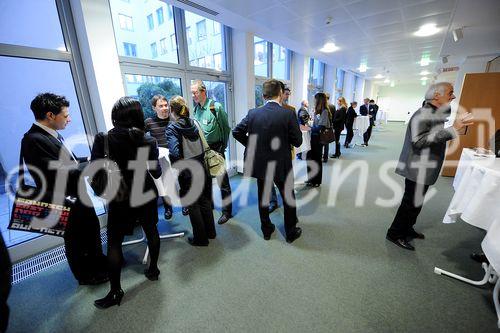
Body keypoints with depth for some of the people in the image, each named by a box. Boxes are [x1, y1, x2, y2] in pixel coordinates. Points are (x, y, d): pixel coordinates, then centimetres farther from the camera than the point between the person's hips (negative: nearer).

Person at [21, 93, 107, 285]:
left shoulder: (52, 135, 1)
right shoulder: (34, 140, -25)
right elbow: (62, 174, -29)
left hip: (78, 195, 8)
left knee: (92, 228, 23)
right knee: (75, 239, 14)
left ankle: (97, 261, 47)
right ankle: (85, 274, 38)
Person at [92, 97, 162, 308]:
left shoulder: (102, 139, -10)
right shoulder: (148, 140, -7)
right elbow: (156, 173, -2)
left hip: (119, 199, -2)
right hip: (146, 195, 2)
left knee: (114, 243, 12)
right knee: (151, 232, 20)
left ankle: (115, 291, 23)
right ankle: (153, 269, 38)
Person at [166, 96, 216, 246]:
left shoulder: (172, 128, -14)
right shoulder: (195, 123, 1)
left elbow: (175, 153, -25)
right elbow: (204, 145, 6)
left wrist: (177, 169, -9)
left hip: (188, 172, -5)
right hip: (201, 167, 5)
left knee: (193, 205, 11)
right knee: (205, 200, 19)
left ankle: (200, 238, 27)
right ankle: (210, 232, 36)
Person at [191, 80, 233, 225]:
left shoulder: (216, 107, -11)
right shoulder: (195, 108, 6)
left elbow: (226, 128, -6)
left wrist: (222, 147, -3)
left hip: (215, 149, -6)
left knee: (222, 181, 1)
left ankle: (227, 211, 15)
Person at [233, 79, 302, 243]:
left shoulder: (253, 113, -6)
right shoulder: (288, 115, -15)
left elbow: (236, 132, -1)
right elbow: (297, 142, -9)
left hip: (259, 164, 3)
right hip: (281, 165, -3)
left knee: (263, 196, 19)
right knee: (288, 198, 17)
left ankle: (266, 230, 36)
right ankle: (291, 232, 32)